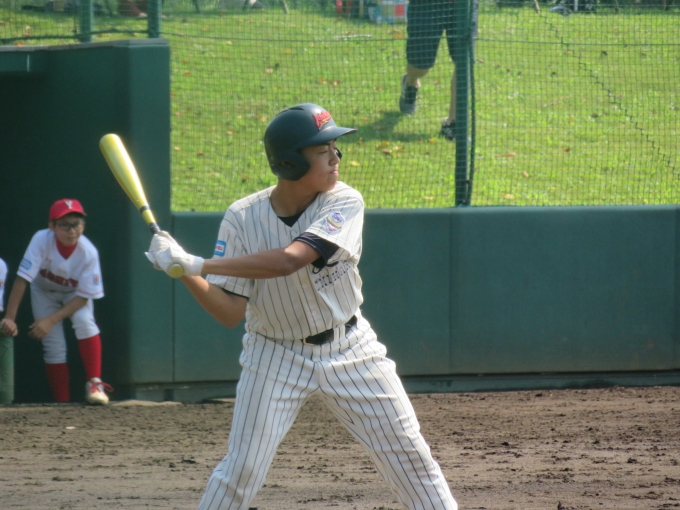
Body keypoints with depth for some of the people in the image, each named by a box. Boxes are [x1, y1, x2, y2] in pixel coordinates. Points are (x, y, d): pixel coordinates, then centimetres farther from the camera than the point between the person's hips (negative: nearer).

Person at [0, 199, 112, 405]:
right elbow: (22, 279, -33)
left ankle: (94, 383, -19)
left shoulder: (88, 252, -31)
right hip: (44, 292, 0)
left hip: (74, 293, 0)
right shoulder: (41, 241, -34)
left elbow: (83, 297, -25)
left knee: (84, 321, -28)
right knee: (54, 346, -9)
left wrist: (51, 320, -32)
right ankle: (63, 403, 2)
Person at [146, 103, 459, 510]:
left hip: (348, 349, 1)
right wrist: (184, 273, -31)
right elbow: (231, 313, -13)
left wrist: (197, 264, -36)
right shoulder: (243, 218, -14)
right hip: (276, 356, -1)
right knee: (242, 469, -8)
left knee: (409, 453, 3)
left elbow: (289, 260, -34)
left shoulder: (345, 203, -18)